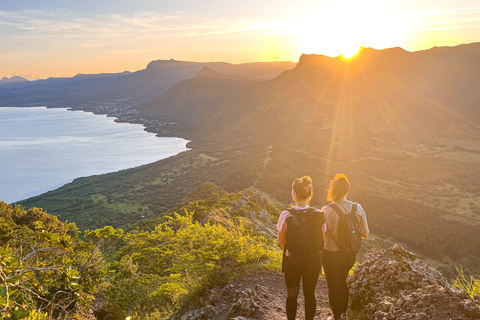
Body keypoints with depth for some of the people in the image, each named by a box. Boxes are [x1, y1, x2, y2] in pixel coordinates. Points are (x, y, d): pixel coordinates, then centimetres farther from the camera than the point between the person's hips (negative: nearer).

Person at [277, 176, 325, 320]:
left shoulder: (286, 216, -18)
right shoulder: (319, 215, -14)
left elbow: (281, 241, -6)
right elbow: (323, 239, -5)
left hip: (292, 262, -1)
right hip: (313, 262, 2)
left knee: (292, 295, 19)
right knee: (310, 295, 21)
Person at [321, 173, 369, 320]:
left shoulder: (327, 210, -25)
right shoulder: (357, 208, -12)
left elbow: (322, 236, -24)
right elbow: (365, 233, -4)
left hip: (331, 254, -4)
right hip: (350, 254, 5)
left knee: (333, 286, 18)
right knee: (342, 282, 29)